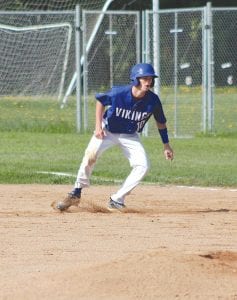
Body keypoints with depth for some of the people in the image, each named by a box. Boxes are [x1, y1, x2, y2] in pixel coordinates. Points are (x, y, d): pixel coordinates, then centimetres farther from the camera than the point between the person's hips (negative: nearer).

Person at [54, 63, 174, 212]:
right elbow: (100, 100, -6)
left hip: (130, 136, 3)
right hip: (107, 130, -3)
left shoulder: (153, 100, -21)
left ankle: (117, 200, -7)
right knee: (91, 154, -27)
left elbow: (161, 122, -3)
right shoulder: (118, 93, -28)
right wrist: (98, 126, -12)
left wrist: (166, 145, 0)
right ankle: (76, 194, -11)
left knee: (143, 166, -16)